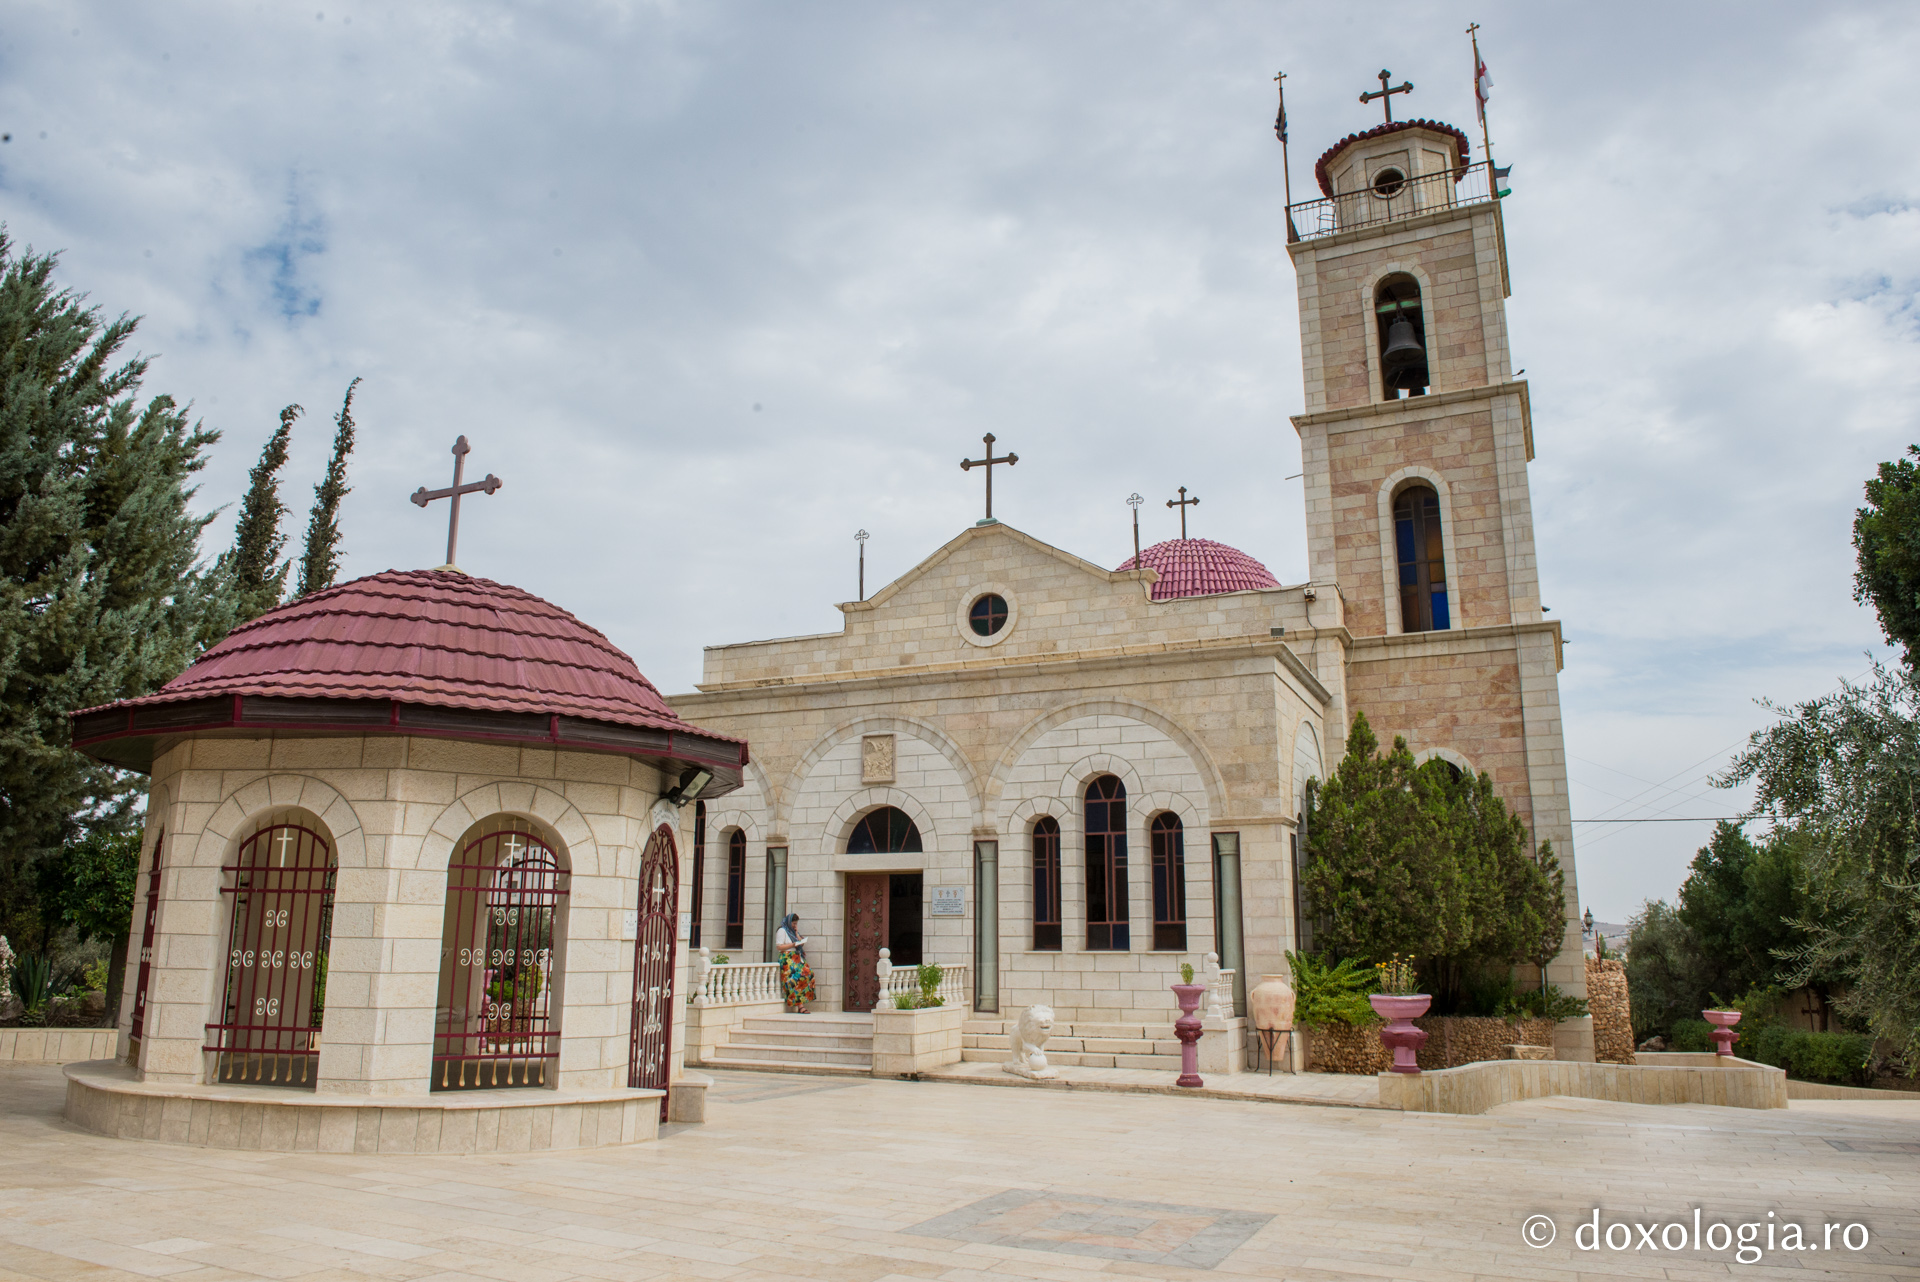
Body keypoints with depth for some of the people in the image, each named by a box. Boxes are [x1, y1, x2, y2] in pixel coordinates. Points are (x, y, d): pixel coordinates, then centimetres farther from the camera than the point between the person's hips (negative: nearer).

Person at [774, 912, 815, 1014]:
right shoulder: (782, 931, 1)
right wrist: (793, 945, -12)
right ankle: (800, 1006, -25)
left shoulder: (793, 931, 24)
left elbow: (801, 943, 19)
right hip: (787, 959, -8)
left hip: (797, 959, 8)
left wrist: (796, 933, 8)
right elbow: (779, 946, -8)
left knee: (808, 973, -13)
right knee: (797, 977, -21)